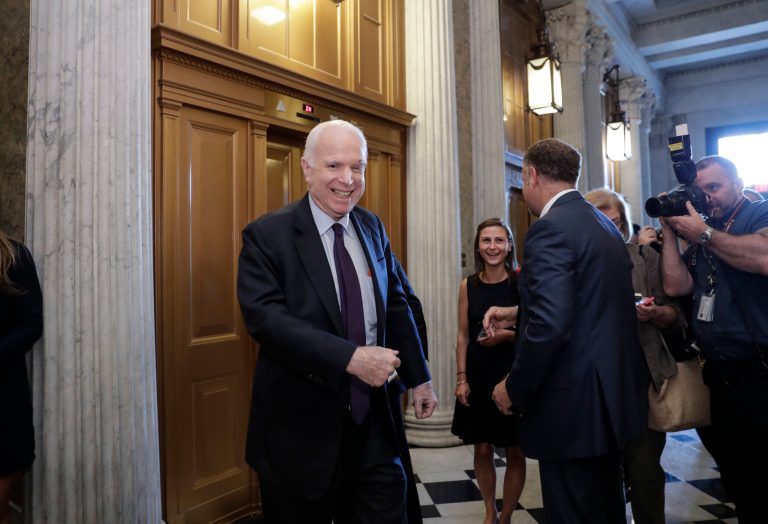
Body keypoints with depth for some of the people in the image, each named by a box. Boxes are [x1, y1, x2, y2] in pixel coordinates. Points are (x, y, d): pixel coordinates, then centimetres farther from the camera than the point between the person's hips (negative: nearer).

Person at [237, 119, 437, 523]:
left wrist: (417, 377, 14)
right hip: (300, 426, -4)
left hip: (370, 418, 5)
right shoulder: (267, 235, -10)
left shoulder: (372, 228, 6)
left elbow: (396, 305, 12)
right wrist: (351, 357, -29)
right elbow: (265, 317, -22)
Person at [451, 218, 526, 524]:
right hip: (478, 375, 2)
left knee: (514, 452, 8)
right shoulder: (468, 285, 1)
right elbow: (462, 335, 3)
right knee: (482, 449, 10)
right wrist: (461, 378, -2)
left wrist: (507, 335, -21)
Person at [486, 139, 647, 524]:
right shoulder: (604, 223, 11)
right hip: (611, 393, 9)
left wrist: (514, 389, -14)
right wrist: (517, 313, 22)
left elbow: (550, 325, -27)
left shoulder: (550, 228, -18)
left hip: (574, 403, -9)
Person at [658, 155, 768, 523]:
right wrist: (670, 230, -1)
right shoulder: (701, 235, 12)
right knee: (735, 476, 19)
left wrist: (703, 234, -16)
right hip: (721, 376, 6)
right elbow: (676, 286, 2)